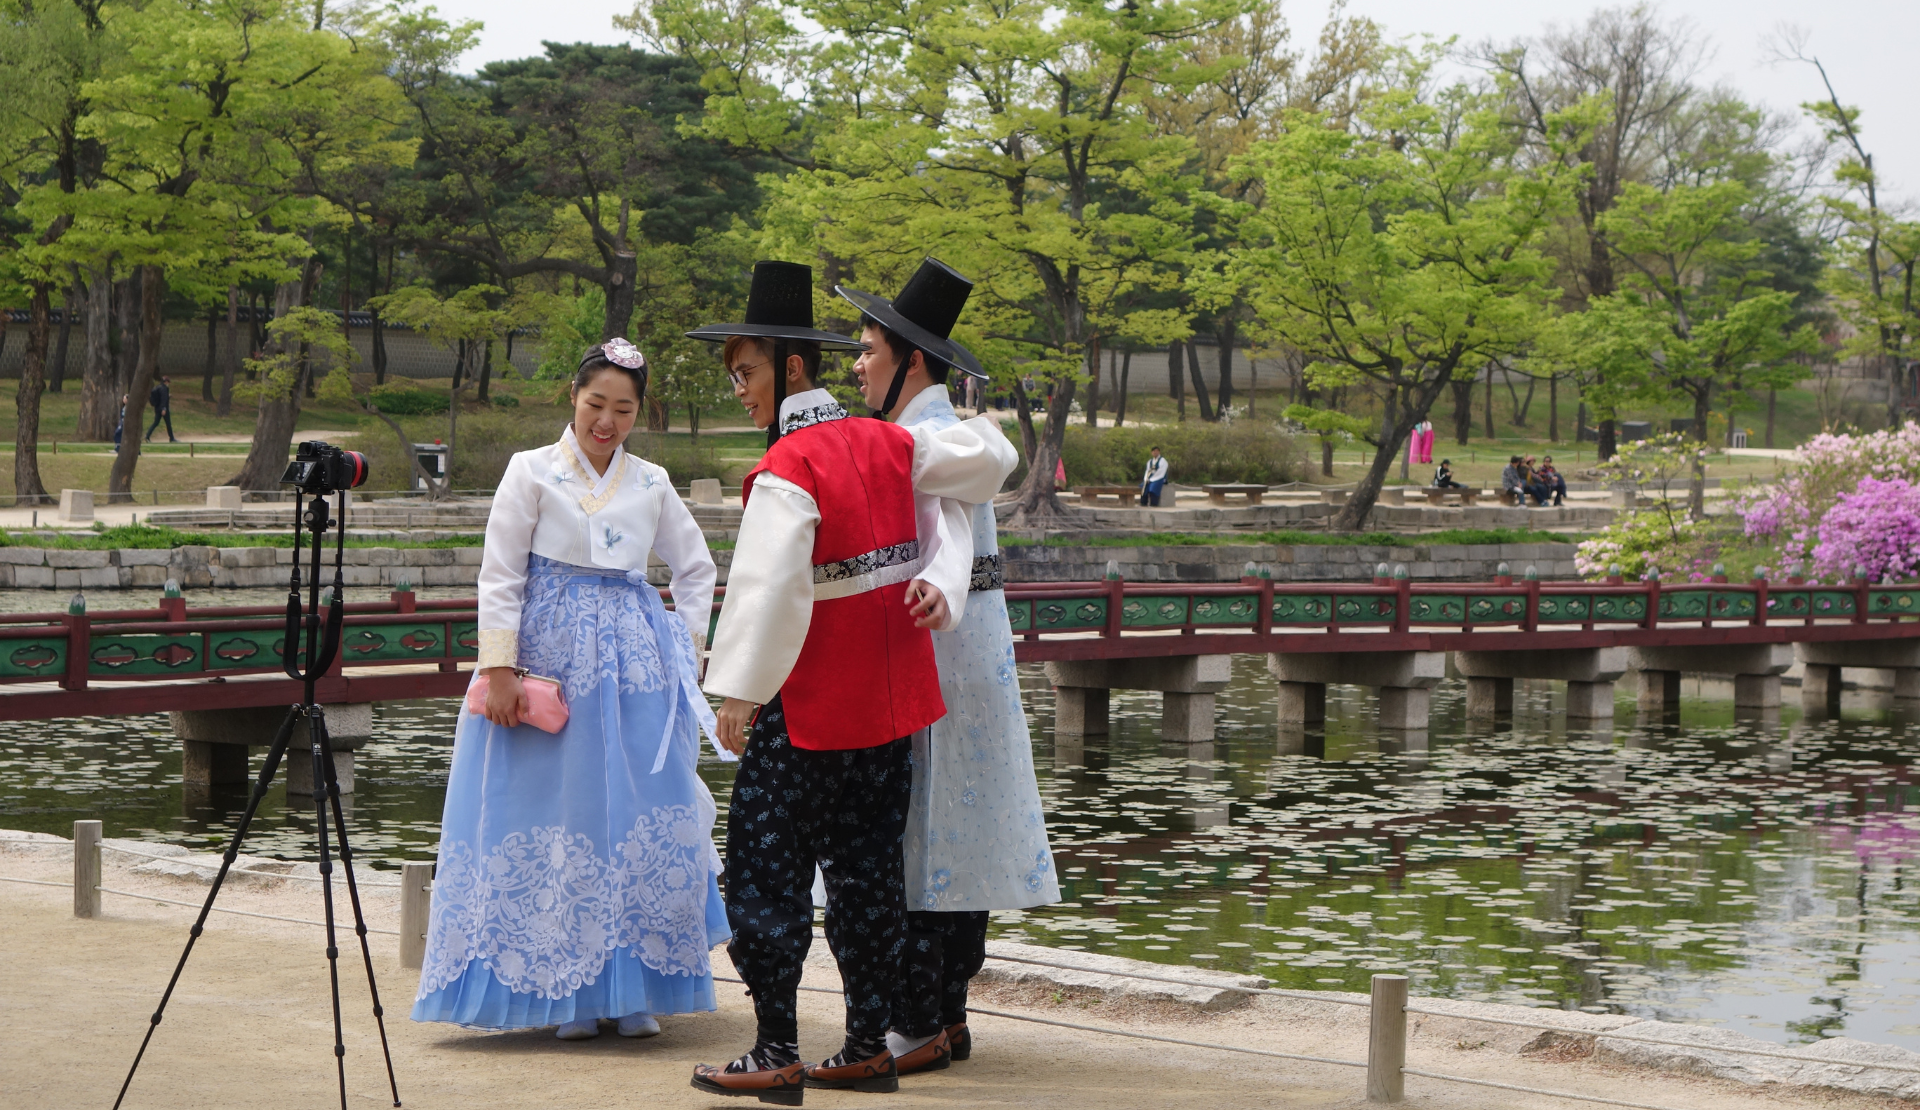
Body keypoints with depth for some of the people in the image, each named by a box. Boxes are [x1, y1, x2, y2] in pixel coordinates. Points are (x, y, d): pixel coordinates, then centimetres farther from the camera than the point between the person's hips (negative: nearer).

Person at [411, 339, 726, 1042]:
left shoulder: (651, 485, 10)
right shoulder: (533, 471, 2)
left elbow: (697, 570, 21)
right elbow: (500, 575, -3)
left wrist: (685, 650, 9)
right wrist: (499, 668, -11)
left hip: (636, 668, 3)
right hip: (551, 662, -3)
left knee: (639, 818, -1)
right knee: (557, 816, -3)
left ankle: (635, 989, 7)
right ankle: (566, 992, 4)